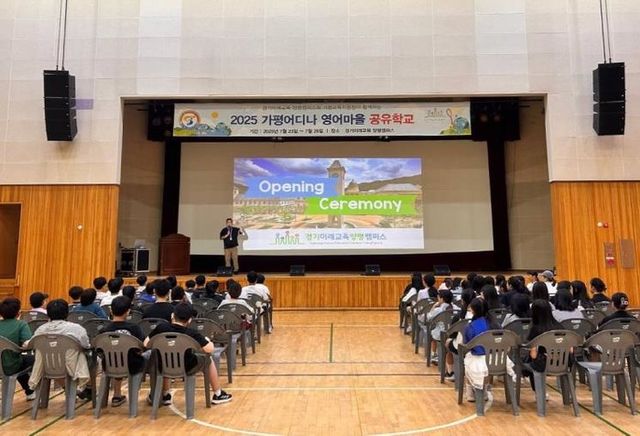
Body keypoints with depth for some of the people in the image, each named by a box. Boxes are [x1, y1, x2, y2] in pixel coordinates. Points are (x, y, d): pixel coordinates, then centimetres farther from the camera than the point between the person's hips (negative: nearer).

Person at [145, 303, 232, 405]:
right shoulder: (192, 334, -21)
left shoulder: (161, 328, -14)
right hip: (186, 368, -3)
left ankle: (165, 395, 40)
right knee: (208, 359, 22)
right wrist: (208, 341, 1)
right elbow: (210, 349, -22)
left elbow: (146, 344, -4)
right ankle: (218, 394, 28)